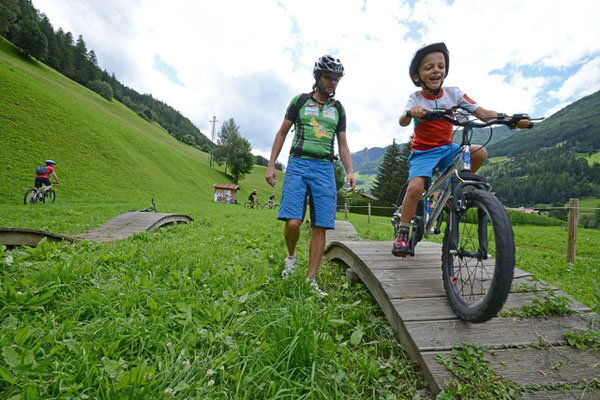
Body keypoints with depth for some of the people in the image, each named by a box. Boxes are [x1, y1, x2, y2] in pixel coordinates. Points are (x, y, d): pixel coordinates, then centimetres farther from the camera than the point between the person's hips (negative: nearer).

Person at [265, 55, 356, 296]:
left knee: (320, 227, -4)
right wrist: (271, 165, 3)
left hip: (324, 168, 2)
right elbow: (282, 133, 11)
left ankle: (311, 281, 6)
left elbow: (343, 144, 16)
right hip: (298, 164, -2)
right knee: (293, 222, -16)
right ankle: (291, 256, 17)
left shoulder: (338, 108, 17)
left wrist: (350, 171, 0)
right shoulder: (300, 100, 10)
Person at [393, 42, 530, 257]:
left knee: (480, 152, -21)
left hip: (446, 148, 4)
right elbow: (402, 121, -30)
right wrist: (411, 113, -55)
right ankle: (402, 234, -10)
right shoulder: (416, 99, -10)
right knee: (415, 187, -26)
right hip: (422, 151, -3)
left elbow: (482, 113, -6)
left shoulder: (453, 94, -2)